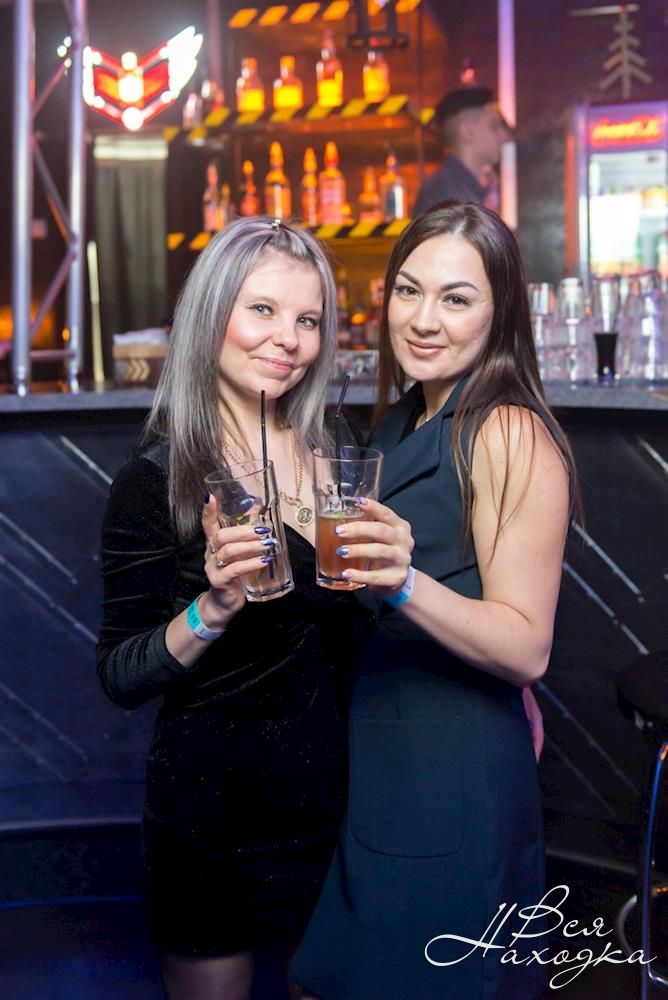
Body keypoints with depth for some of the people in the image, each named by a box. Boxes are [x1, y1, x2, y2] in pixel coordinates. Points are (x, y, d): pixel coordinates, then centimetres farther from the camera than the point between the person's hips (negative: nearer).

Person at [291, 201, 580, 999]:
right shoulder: (397, 426, 8)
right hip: (371, 762, 8)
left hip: (453, 777, -8)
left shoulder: (512, 436, -17)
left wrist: (406, 584, -35)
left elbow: (527, 650, -23)